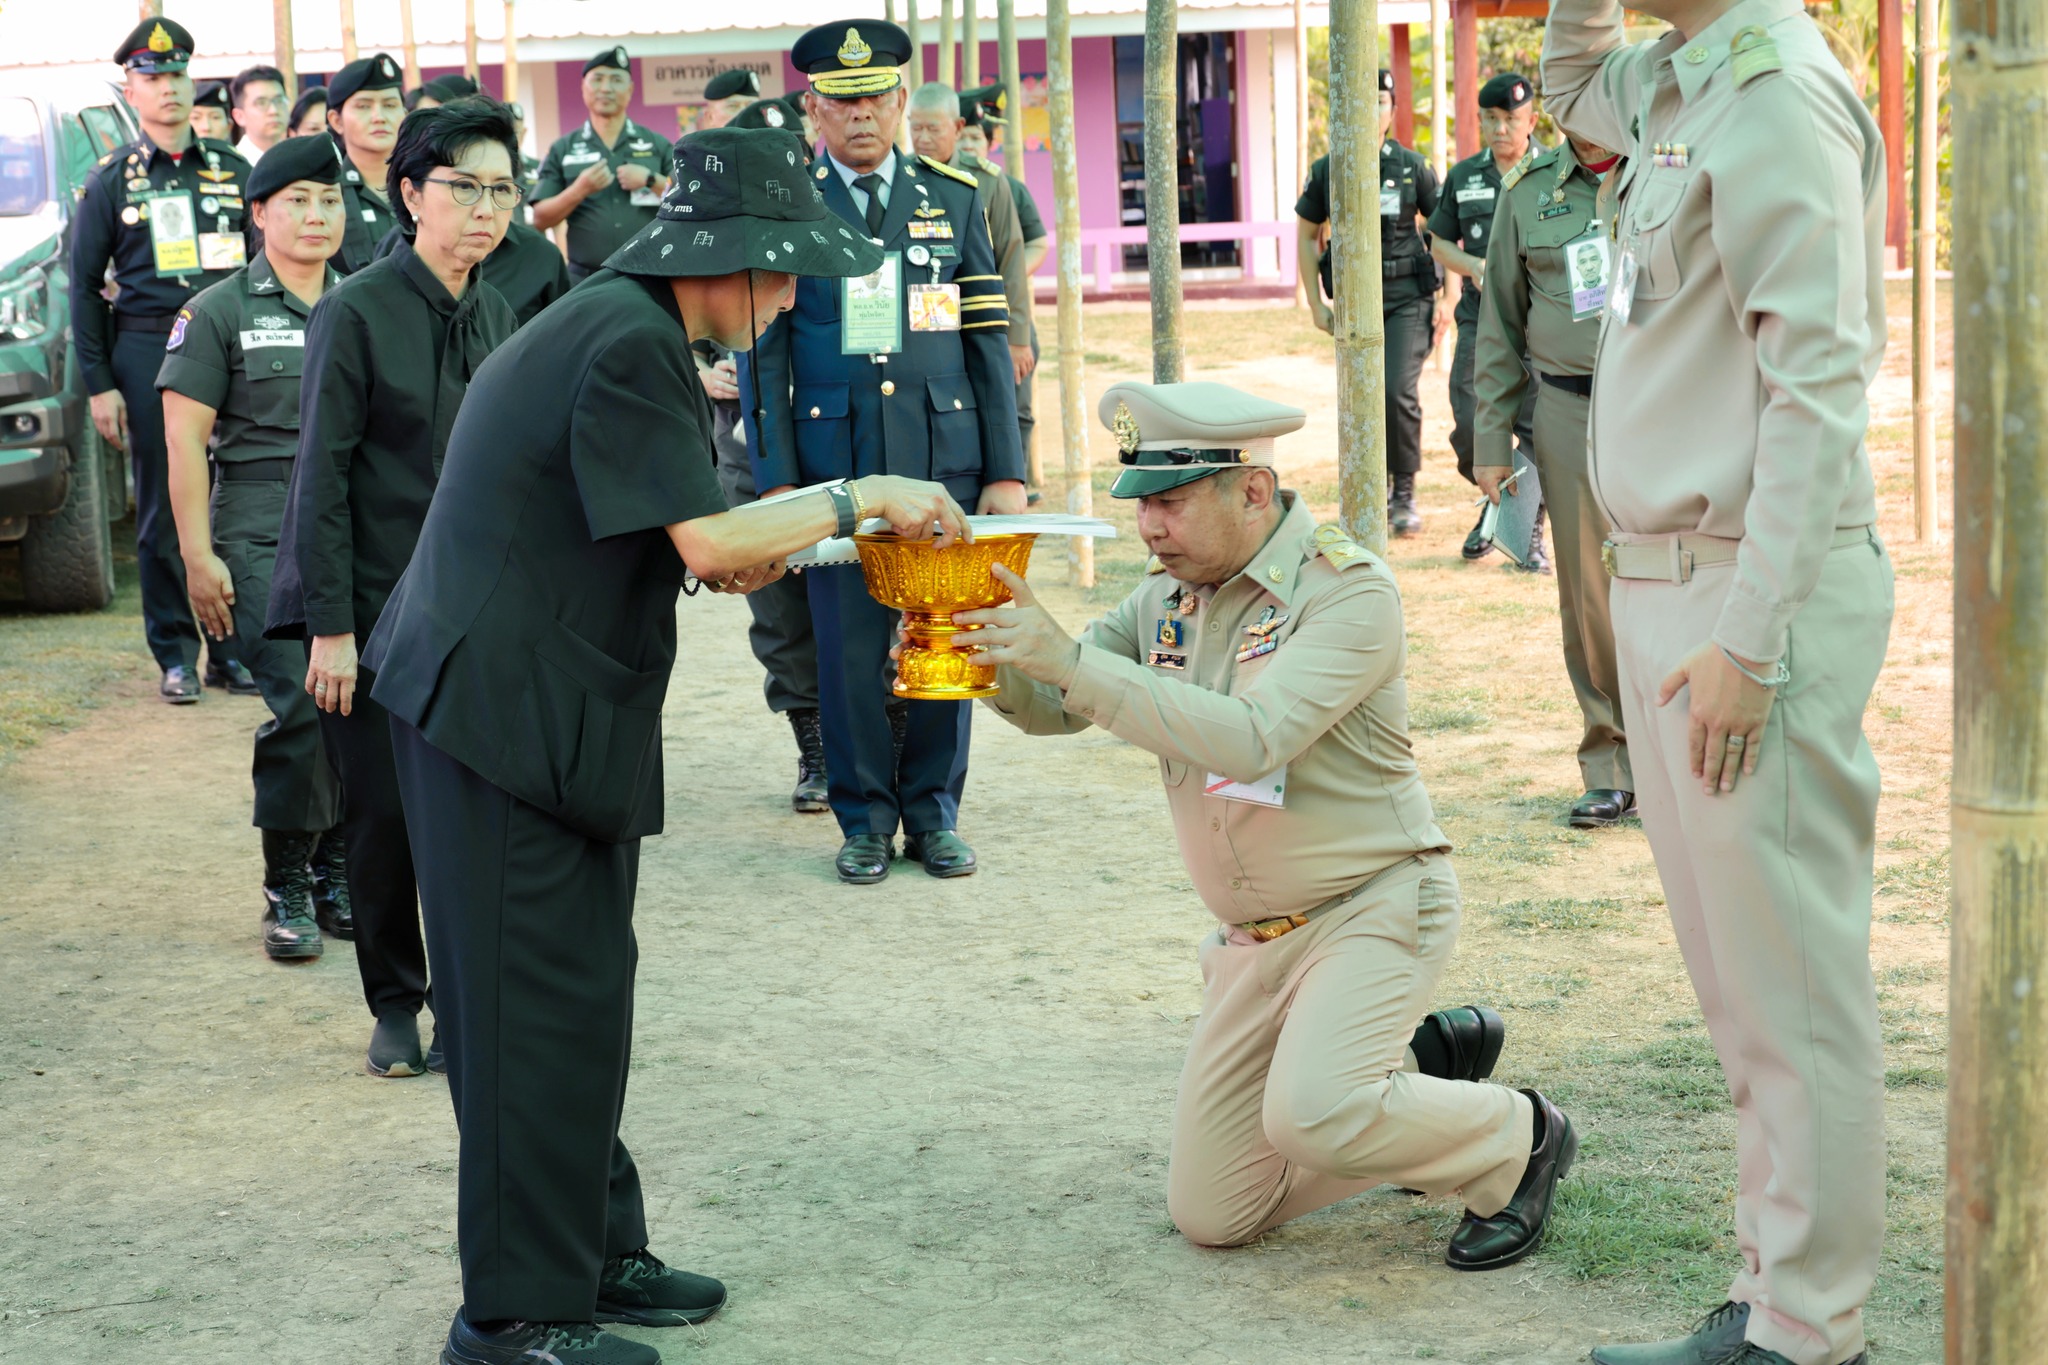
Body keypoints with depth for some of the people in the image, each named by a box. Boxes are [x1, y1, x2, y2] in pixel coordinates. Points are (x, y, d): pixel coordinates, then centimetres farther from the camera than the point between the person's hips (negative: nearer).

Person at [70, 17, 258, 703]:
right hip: (148, 354, -1)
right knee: (163, 509, 1)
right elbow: (84, 287, 5)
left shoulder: (233, 170, 11)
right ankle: (175, 655, 9)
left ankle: (233, 648, 10)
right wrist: (98, 385, -2)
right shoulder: (111, 181, 5)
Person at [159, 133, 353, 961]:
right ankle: (287, 887, 0)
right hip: (264, 537, -4)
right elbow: (184, 440, -1)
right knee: (300, 703, -14)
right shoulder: (221, 311, 2)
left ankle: (338, 872, 14)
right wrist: (198, 558, -8)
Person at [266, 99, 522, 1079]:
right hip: (370, 603, -4)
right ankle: (395, 1005, 17)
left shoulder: (496, 316, 7)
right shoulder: (358, 312, -11)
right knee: (382, 813, 1)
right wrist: (330, 627, -13)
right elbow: (323, 476, -11)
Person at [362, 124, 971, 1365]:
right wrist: (863, 498, -12)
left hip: (540, 700, 11)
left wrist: (722, 554, 8)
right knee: (544, 1006, -5)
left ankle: (594, 1253, 26)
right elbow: (713, 540, -22)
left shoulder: (612, 323, 16)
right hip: (509, 710, -11)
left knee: (583, 989, 15)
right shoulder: (629, 346, -18)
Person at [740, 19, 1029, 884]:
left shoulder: (953, 199, 9)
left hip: (945, 453, 1)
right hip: (835, 462, -1)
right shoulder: (783, 207, 4)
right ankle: (866, 817, 14)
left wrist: (1006, 471, 2)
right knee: (850, 645, 0)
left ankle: (933, 813, 17)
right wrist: (776, 480, -5)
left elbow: (989, 341, 8)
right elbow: (762, 353, 3)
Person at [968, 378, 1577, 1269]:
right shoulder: (1169, 596, 4)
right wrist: (998, 662, -19)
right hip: (1253, 938, 7)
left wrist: (1072, 660, -34)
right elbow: (1054, 708, 5)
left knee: (1312, 1114, -33)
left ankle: (1517, 1141, -2)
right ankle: (1417, 1069, 25)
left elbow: (1250, 739, -31)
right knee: (1209, 1214, 5)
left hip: (1371, 905, -7)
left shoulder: (1348, 591, -18)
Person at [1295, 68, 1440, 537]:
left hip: (1407, 299, -2)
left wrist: (1445, 299, 1)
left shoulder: (1412, 166, 0)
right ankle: (1377, 492, 22)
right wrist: (1316, 305, 7)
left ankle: (1404, 492, 0)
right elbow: (1307, 236, 12)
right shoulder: (1326, 171, 3)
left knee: (1399, 393, -16)